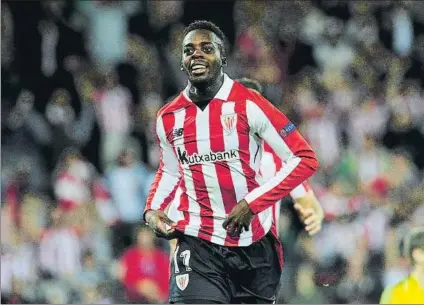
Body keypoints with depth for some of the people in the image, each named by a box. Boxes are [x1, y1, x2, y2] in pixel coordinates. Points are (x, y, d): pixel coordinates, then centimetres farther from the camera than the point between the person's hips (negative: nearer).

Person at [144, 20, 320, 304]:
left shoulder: (249, 105, -9)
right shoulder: (168, 118, 6)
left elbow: (305, 159, -8)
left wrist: (252, 203, -14)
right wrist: (153, 210, 5)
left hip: (255, 244, -1)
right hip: (198, 246, 1)